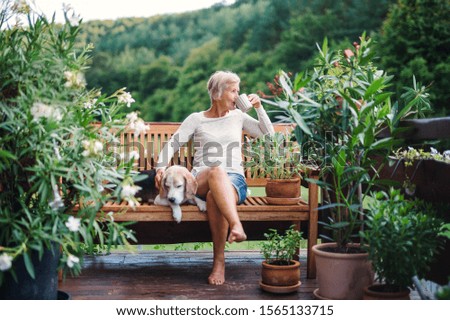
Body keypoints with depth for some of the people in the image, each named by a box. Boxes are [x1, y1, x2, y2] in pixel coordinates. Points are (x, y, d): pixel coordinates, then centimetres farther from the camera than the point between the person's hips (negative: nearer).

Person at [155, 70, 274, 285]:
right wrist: (161, 167, -8)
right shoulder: (196, 119, 14)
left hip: (234, 180, 1)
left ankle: (219, 260, -31)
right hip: (201, 181, -1)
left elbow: (268, 135, 21)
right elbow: (172, 145, 9)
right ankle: (236, 225, -56)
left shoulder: (238, 116, 21)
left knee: (215, 197, -37)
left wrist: (259, 108, 11)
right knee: (216, 171, -40)